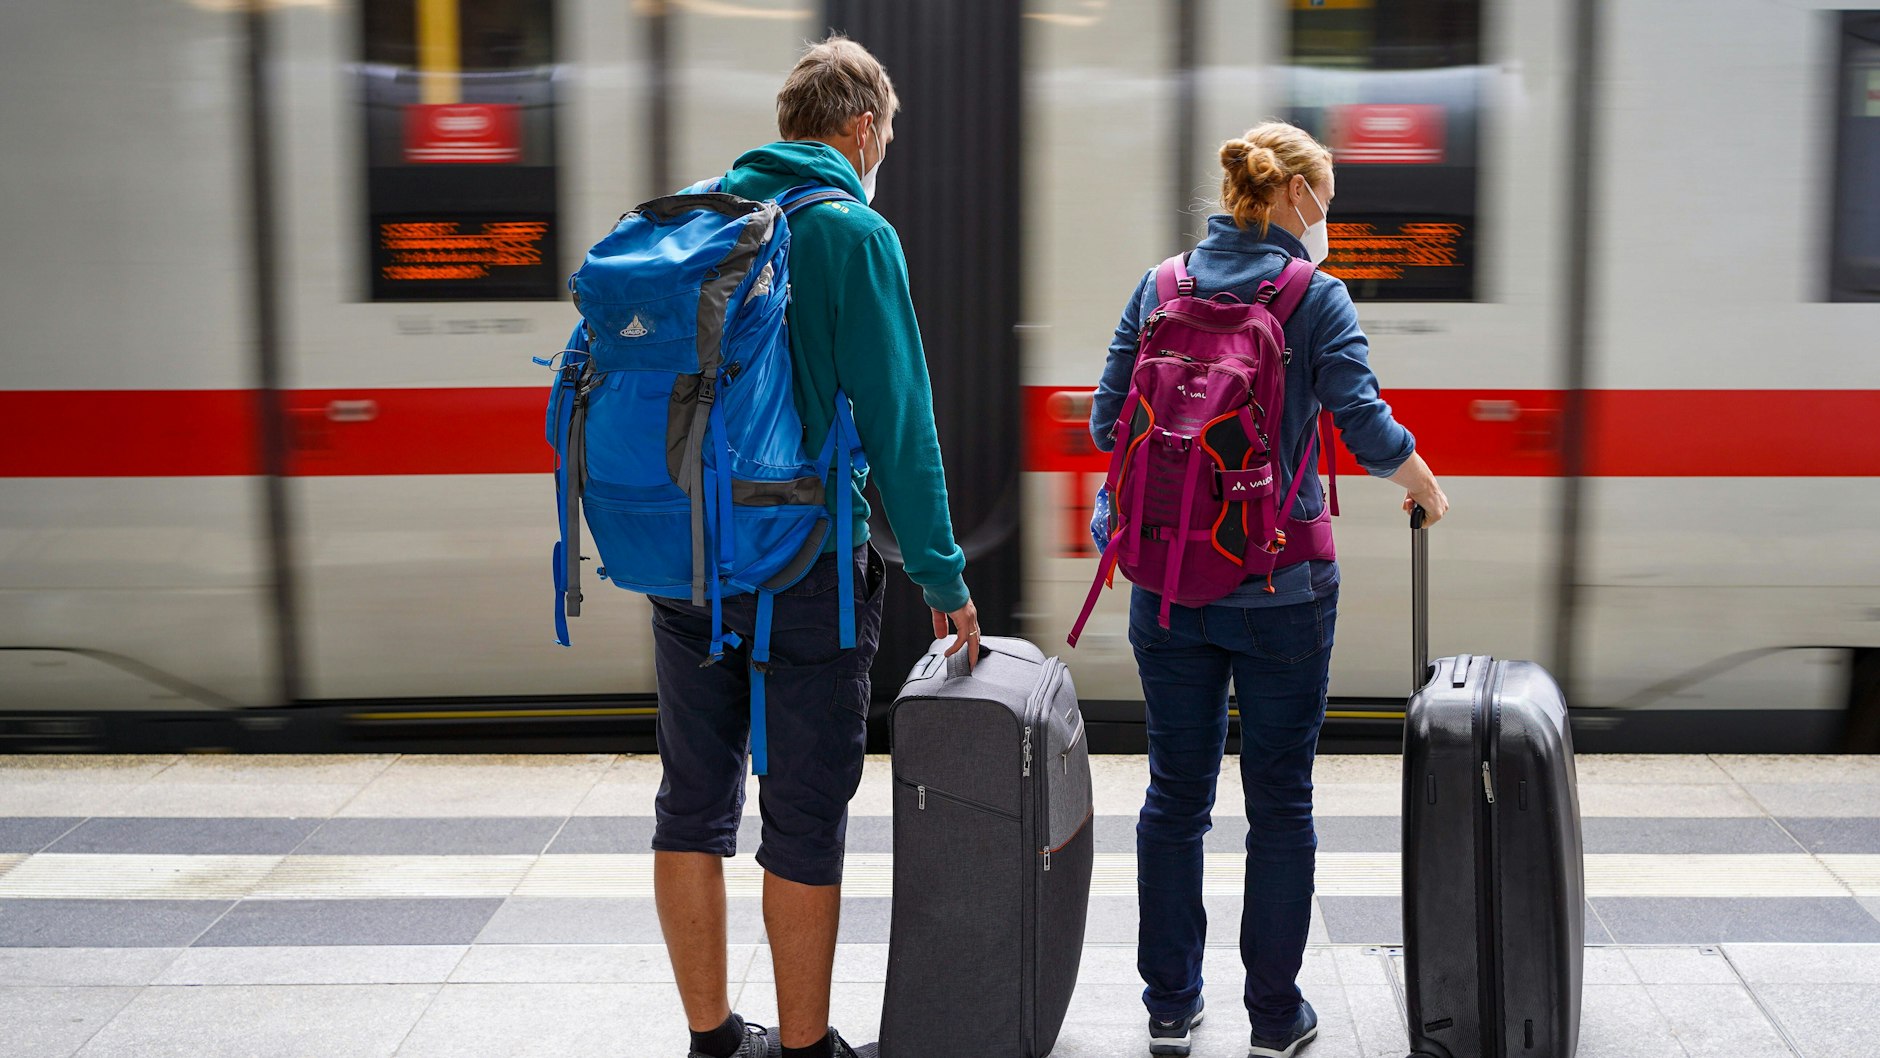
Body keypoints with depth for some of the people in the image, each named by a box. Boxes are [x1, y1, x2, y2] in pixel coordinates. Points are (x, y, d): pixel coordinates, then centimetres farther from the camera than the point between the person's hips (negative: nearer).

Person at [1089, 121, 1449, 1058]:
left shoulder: (1158, 286, 4)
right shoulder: (1314, 296, -7)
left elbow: (1108, 422, 4)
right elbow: (1366, 425, -14)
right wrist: (1422, 483, 6)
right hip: (1279, 588, -3)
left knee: (1175, 795, 14)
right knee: (1280, 801, 9)